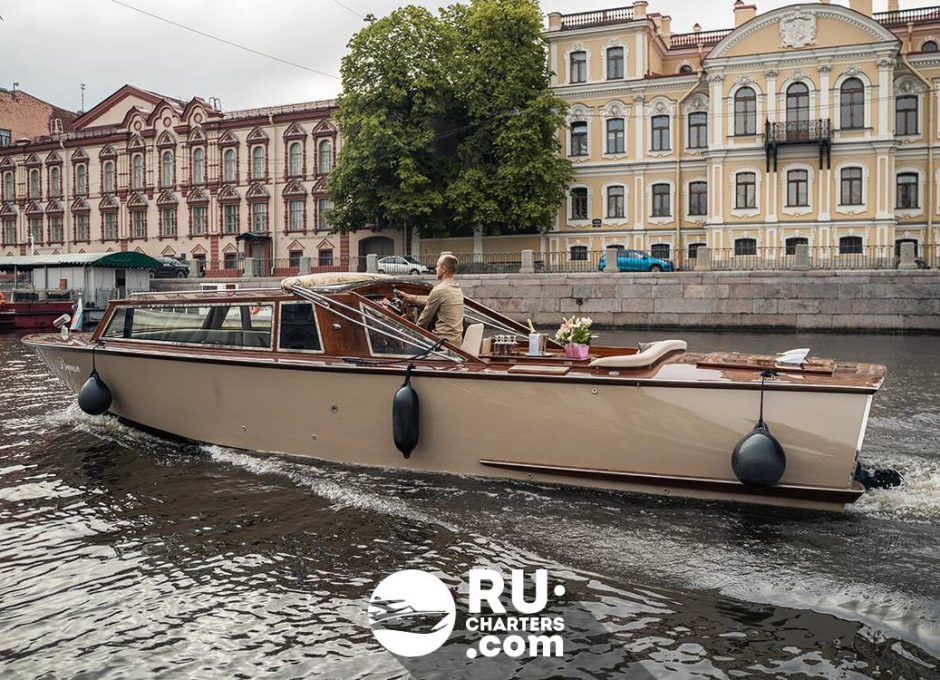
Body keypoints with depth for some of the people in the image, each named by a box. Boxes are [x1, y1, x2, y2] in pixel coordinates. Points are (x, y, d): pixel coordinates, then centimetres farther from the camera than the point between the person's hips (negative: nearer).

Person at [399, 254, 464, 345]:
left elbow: (425, 317, -5)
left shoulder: (439, 290, -14)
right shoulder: (457, 288, 13)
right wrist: (409, 297, 31)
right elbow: (430, 300, 24)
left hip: (444, 341, -8)